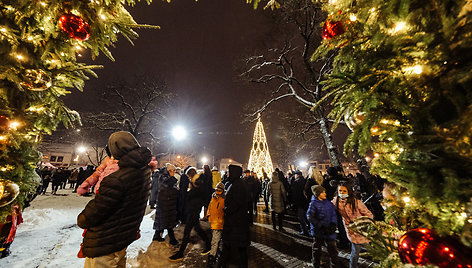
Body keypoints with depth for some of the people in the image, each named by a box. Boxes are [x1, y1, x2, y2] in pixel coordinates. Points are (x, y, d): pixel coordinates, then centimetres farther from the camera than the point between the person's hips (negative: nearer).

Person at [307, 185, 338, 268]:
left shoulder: (329, 203, 2)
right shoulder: (313, 204, -12)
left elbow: (334, 215, 5)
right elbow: (310, 217, -16)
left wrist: (333, 224, -11)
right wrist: (321, 227, -19)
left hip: (329, 231, 3)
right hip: (318, 231, -3)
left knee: (332, 249, 7)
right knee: (317, 250, 13)